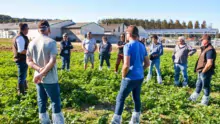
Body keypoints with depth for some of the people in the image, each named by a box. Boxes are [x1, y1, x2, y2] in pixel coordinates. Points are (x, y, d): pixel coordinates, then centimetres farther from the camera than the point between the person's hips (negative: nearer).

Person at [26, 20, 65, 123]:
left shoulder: (32, 43, 2)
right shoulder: (51, 42, -15)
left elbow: (28, 61, 2)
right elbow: (52, 61, -22)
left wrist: (39, 69, -11)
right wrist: (41, 74, -18)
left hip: (38, 78, 6)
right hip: (50, 79, -6)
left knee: (41, 102, 16)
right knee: (55, 102, 5)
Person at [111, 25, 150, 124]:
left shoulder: (128, 46, -15)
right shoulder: (142, 46, 8)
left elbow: (126, 65, -22)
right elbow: (147, 63, 13)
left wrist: (123, 75, -7)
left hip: (130, 78, -7)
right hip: (140, 77, 8)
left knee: (120, 99, 4)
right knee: (137, 98, 17)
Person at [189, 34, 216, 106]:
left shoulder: (210, 50, -21)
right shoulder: (205, 49, 12)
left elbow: (209, 63, -28)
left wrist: (203, 71, -18)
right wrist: (200, 70, 14)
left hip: (206, 72, -10)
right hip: (201, 72, 10)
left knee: (206, 87, 4)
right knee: (198, 85, 20)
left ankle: (205, 102, 18)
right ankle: (193, 98, 35)